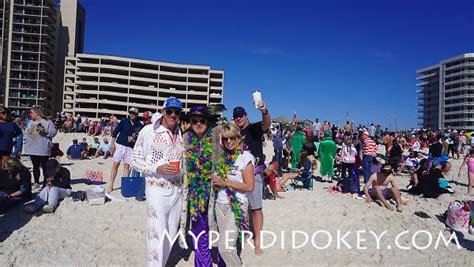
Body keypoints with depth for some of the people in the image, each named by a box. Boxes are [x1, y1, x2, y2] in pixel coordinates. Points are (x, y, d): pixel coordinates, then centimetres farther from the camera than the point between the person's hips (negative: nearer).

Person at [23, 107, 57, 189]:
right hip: (32, 149, 6)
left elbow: (53, 132, -11)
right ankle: (36, 183, 22)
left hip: (43, 149, -6)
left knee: (44, 167, 1)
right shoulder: (30, 123, 15)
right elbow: (27, 132, 20)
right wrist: (26, 140, 6)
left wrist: (45, 131, -24)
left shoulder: (48, 122, -5)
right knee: (35, 166, 12)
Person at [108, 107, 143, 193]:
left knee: (126, 166, 4)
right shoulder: (124, 121, 1)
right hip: (119, 145, 0)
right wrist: (113, 143, -4)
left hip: (130, 148, 1)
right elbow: (115, 132, 1)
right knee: (115, 165, 1)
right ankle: (110, 185, 6)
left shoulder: (140, 125, 2)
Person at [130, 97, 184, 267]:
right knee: (158, 236, -2)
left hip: (177, 190, 5)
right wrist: (157, 169, -17)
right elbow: (135, 159, -5)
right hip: (157, 190, -5)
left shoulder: (182, 134, 5)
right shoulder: (149, 131, -9)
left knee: (171, 235, 15)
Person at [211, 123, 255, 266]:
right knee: (226, 245, 12)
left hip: (237, 206, -6)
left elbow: (249, 187, -14)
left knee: (225, 247, -8)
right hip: (221, 204, 6)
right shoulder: (222, 156, 8)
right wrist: (215, 181, 0)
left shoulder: (245, 157, -10)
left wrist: (225, 182, -14)